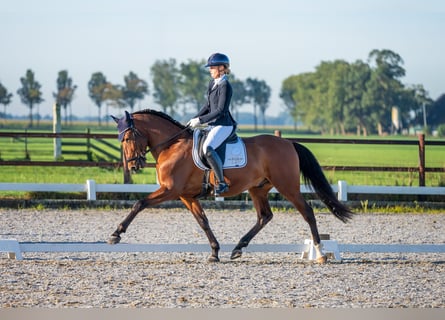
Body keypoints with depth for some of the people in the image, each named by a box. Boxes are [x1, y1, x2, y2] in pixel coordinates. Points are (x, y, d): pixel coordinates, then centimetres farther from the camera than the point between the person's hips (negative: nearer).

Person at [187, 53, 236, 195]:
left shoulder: (225, 86, -14)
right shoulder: (213, 83, 13)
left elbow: (220, 111, -19)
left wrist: (200, 120, -18)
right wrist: (195, 119, 12)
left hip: (224, 125, -11)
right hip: (213, 125, 11)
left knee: (207, 148, -31)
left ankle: (222, 183, -27)